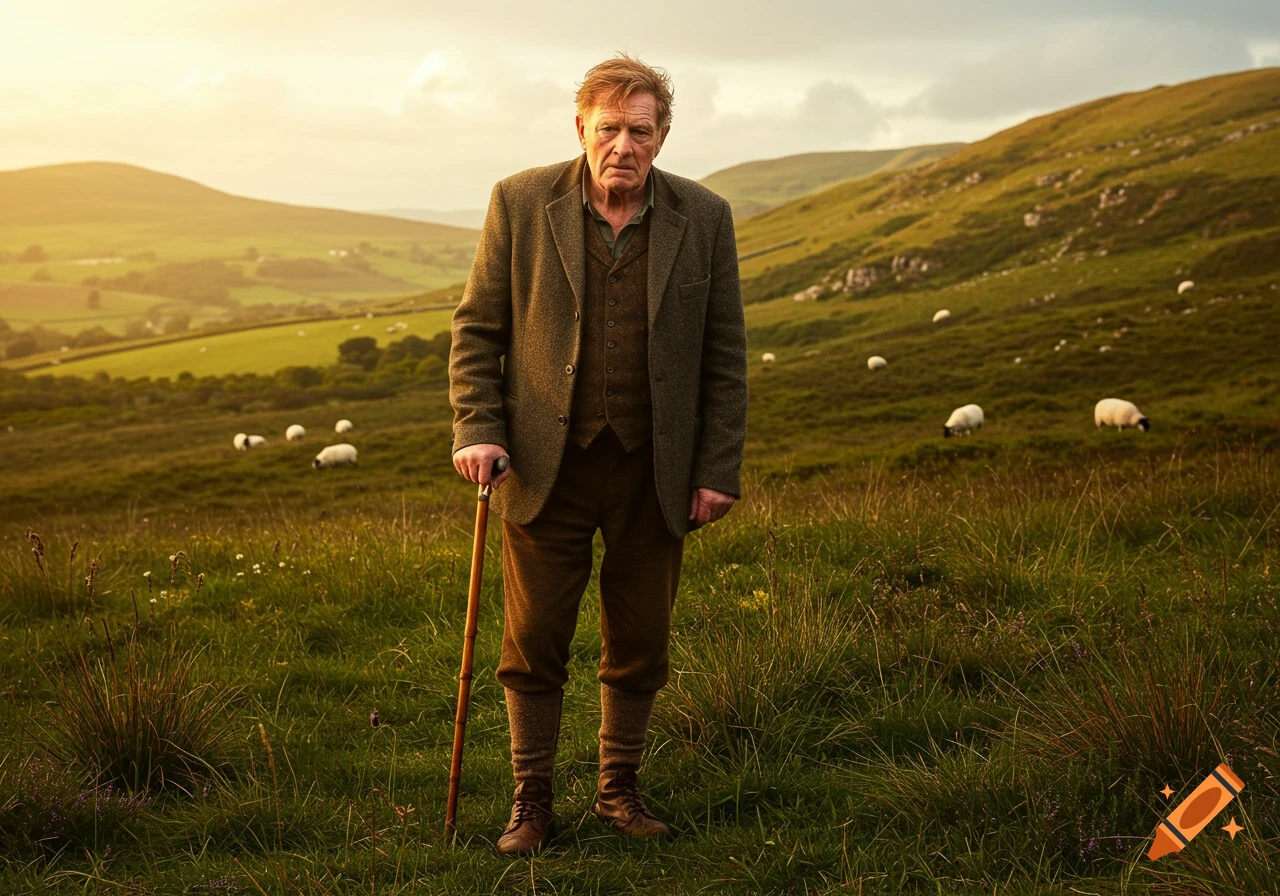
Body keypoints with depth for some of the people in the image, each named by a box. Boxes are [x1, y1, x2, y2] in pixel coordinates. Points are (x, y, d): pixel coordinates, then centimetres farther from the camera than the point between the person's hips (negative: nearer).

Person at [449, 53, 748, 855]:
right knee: (535, 645, 4)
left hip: (654, 472, 1)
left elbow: (725, 354, 3)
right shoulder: (520, 204, -3)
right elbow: (477, 328, 3)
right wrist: (477, 429, -9)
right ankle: (533, 800, 19)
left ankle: (620, 790, 27)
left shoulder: (704, 219, 0)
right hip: (549, 467, -1)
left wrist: (718, 471, 0)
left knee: (640, 645, 10)